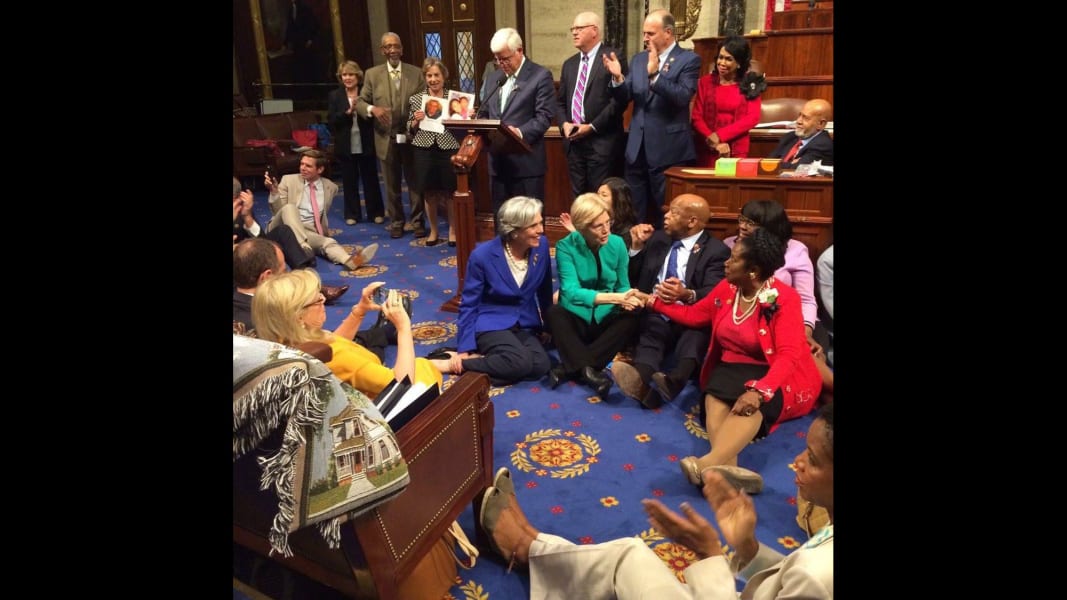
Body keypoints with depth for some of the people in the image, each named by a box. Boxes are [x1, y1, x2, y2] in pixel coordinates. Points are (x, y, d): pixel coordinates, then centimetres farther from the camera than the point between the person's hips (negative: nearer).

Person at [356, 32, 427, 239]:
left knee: (415, 181, 7)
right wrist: (372, 109, -15)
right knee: (392, 184, 9)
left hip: (412, 136, 0)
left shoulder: (416, 73, 3)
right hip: (387, 138, 1)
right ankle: (396, 222, 22)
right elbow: (360, 102, 5)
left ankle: (417, 221, 19)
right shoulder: (372, 74, 4)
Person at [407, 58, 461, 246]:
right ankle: (433, 230, 26)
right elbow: (410, 130, 9)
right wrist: (416, 120, -10)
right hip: (424, 151, 1)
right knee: (429, 192, 10)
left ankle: (452, 229, 24)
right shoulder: (415, 99, 5)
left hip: (448, 149, -1)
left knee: (450, 192, 6)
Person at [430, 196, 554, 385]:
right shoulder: (483, 255, -17)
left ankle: (480, 357, -11)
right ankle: (453, 363, -15)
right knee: (520, 363, -32)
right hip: (492, 323, -4)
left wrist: (547, 325, 18)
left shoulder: (541, 245, -7)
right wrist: (464, 349, -12)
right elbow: (469, 304, -8)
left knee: (541, 365, -25)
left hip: (525, 324, 5)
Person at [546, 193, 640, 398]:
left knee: (631, 317, -29)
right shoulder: (566, 247, -15)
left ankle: (570, 368, -32)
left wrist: (625, 300, -23)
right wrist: (614, 298, -39)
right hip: (576, 319, -2)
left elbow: (623, 286, 3)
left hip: (605, 320, 3)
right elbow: (571, 292, -26)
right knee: (554, 313, -32)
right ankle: (588, 370, -36)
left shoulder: (617, 244, -4)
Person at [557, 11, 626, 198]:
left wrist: (591, 127, -14)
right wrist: (564, 124, -1)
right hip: (573, 142, 6)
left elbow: (619, 98, -12)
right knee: (578, 196, 10)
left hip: (602, 142, -6)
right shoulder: (569, 64, 19)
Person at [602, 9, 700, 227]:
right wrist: (618, 78, -12)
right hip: (637, 147, 5)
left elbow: (683, 96, -19)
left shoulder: (689, 59, -5)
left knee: (668, 214, 4)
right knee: (634, 212, 13)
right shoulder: (638, 59, 11)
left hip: (668, 149, -5)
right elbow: (624, 99, 7)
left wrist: (655, 74, -28)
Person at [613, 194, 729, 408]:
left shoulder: (716, 250, 4)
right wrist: (637, 247, 4)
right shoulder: (658, 239, 19)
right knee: (651, 333, -33)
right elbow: (633, 278, 21)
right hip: (654, 312, 3)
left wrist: (687, 295, -34)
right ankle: (639, 378, -62)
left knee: (696, 335, -38)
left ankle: (672, 382, -63)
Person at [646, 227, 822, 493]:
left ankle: (709, 463, -57)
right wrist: (654, 302, 16)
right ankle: (727, 466, -54)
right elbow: (693, 315, 18)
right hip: (732, 368, 5)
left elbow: (788, 355, -25)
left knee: (751, 402, -38)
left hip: (772, 376, -4)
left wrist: (759, 391, -41)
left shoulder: (784, 298, -15)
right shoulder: (726, 288, 2)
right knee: (715, 396, -31)